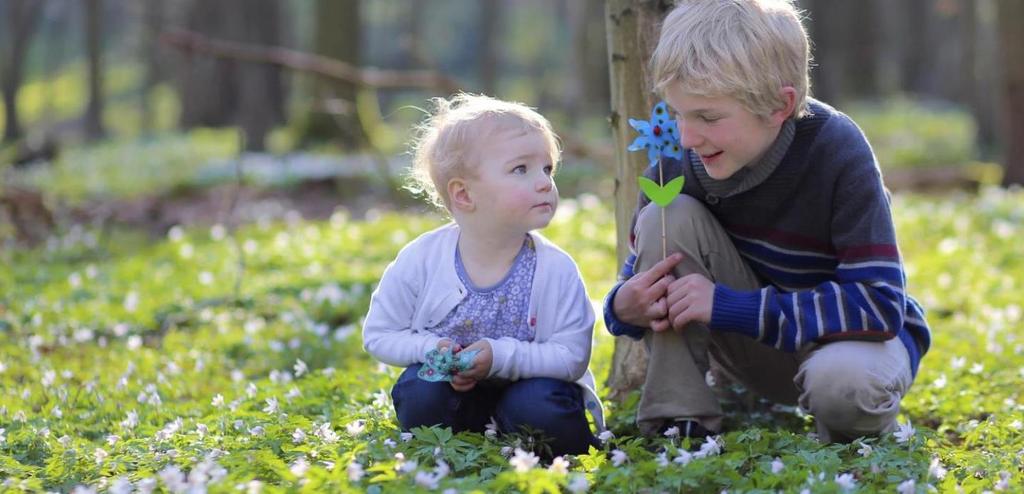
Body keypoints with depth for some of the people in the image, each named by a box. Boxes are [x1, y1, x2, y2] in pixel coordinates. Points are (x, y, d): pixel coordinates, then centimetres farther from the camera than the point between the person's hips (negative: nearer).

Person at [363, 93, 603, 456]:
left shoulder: (556, 270, -16)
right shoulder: (420, 260, -14)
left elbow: (572, 356, -18)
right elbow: (378, 334, -4)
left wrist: (500, 357, -30)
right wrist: (428, 348, -24)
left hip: (523, 387, -1)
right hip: (450, 391, 1)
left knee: (545, 410, -32)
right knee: (419, 395, -29)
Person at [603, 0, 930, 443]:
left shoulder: (835, 152, -26)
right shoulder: (678, 158, -15)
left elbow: (879, 303, -31)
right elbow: (643, 268, -1)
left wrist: (730, 306, -34)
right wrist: (624, 306, -28)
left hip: (851, 334, -4)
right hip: (754, 338, 4)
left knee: (842, 379, -40)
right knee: (670, 218, -20)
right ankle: (677, 420, -16)